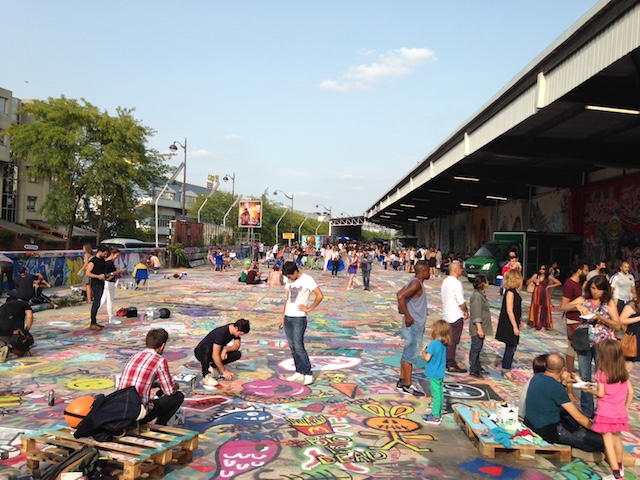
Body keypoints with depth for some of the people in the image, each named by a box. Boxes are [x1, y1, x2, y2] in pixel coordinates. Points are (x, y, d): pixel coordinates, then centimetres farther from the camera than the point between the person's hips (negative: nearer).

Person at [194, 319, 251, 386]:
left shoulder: (235, 331, -12)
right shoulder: (221, 333, -33)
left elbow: (237, 345, -3)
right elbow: (215, 356, -35)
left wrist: (225, 350, -23)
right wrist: (224, 371, -30)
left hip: (216, 352, 7)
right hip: (201, 353, -7)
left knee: (237, 354, -13)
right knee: (206, 348, -41)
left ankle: (212, 366, -4)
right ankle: (206, 376, -33)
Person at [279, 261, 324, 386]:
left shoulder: (306, 279, -12)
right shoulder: (289, 281, 10)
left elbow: (320, 296, -17)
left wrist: (309, 308, -12)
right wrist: (283, 317, 15)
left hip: (299, 318, -7)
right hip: (288, 317, 7)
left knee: (298, 347, -8)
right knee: (292, 347, 9)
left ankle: (308, 374, 1)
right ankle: (299, 372, 18)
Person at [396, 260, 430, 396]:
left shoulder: (415, 282, 12)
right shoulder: (416, 284, -18)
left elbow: (399, 293, 22)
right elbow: (400, 296, -30)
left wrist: (404, 310, 17)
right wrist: (408, 316, -24)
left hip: (416, 325, 10)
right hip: (414, 325, -10)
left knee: (408, 353, 15)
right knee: (410, 354, -3)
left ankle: (402, 381, 24)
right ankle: (408, 385, 4)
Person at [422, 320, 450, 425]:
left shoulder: (434, 343, -22)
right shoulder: (444, 344, 3)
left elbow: (427, 358, -23)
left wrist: (423, 352, -5)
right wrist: (428, 349, 6)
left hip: (434, 374, -8)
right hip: (440, 373, 8)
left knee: (436, 395, -1)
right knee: (440, 394, 16)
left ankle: (435, 417, 8)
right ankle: (438, 413, 29)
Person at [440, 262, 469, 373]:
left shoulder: (445, 281, 11)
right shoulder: (456, 283, -18)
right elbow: (461, 301, -20)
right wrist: (466, 311, -5)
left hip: (447, 315, 9)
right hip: (456, 316, -9)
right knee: (453, 340, -3)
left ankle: (446, 361, 22)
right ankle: (451, 365, 2)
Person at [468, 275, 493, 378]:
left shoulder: (482, 294, 11)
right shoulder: (477, 296, -21)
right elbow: (476, 314, -25)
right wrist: (479, 328, -26)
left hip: (483, 326, 10)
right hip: (477, 328, -10)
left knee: (478, 347, 18)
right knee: (476, 348, -3)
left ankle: (477, 367, 29)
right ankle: (473, 370, 4)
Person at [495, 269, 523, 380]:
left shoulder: (514, 291, 10)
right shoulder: (510, 292, -18)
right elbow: (509, 310, -20)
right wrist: (515, 326, -20)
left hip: (513, 323, 9)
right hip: (509, 324, -9)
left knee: (512, 347, 14)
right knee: (510, 347, -1)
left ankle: (507, 370, 23)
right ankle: (506, 371, 9)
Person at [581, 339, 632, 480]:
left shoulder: (602, 373, -16)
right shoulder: (623, 372, 1)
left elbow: (600, 394, -14)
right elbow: (630, 391, 5)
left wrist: (589, 390, 4)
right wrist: (626, 407, 14)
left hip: (605, 413, -6)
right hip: (619, 412, 6)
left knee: (608, 441, 1)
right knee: (617, 438, 23)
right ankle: (619, 467, 39)